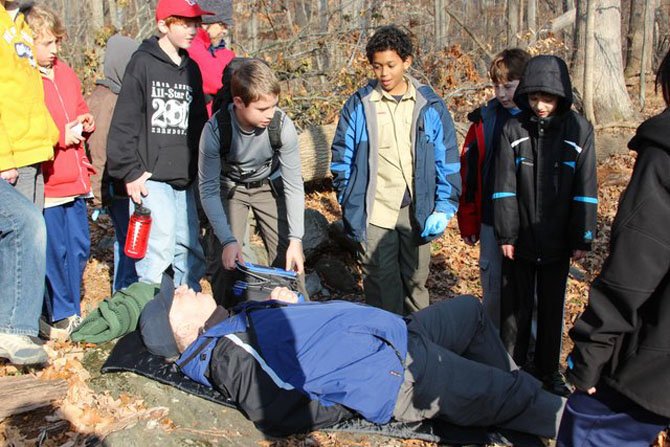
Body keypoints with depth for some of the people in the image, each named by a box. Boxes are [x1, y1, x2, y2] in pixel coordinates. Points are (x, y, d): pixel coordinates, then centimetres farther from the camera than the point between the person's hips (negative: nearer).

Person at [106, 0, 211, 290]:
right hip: (150, 178, -6)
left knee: (190, 251, 8)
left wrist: (196, 169, 14)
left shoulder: (192, 69, 15)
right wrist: (130, 171, -11)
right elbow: (124, 123, -7)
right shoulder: (143, 63, -3)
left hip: (183, 180, 6)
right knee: (159, 250, -11)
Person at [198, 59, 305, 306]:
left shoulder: (282, 125, -29)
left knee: (287, 258, -7)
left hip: (269, 185, 1)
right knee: (229, 259, -12)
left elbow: (293, 184, -21)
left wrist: (295, 239, -26)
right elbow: (209, 190, -25)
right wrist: (228, 240, -34)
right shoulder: (216, 129, -31)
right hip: (230, 187, -1)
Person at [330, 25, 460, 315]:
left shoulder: (430, 106, 2)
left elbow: (448, 162, 2)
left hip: (417, 212, 1)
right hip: (373, 213, -1)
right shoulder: (358, 106, 1)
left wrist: (444, 208, -4)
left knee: (415, 283, 13)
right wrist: (349, 205, -1)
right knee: (380, 284, 3)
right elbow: (342, 160, 5)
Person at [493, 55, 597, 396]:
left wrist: (582, 239, -3)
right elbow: (504, 186, -4)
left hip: (557, 241, 0)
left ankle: (548, 368, 30)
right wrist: (506, 234, -6)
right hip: (520, 239, 0)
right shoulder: (513, 130, -4)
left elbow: (585, 189, -3)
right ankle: (511, 365, 26)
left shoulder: (578, 129, -5)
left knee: (552, 306, 13)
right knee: (516, 305, 9)